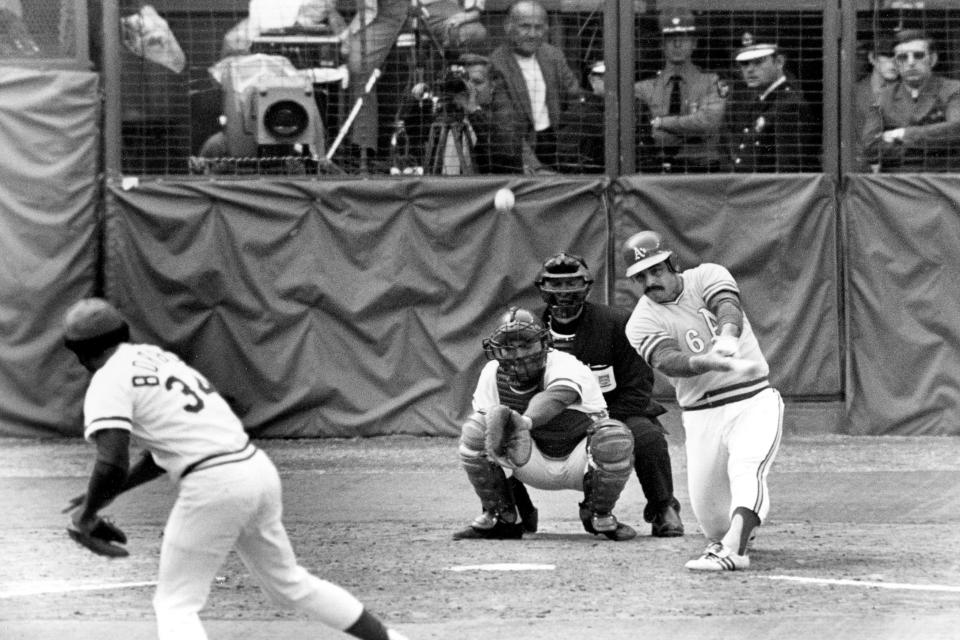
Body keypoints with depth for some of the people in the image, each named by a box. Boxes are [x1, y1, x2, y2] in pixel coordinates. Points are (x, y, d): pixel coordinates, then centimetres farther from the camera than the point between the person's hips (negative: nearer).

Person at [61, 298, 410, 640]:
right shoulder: (156, 357, 22)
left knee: (175, 605, 1)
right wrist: (108, 493, 27)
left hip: (213, 484, -8)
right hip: (258, 468, 8)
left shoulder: (108, 381, -4)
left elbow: (112, 465, -17)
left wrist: (87, 513, 0)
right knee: (289, 583, 25)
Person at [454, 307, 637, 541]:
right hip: (536, 465, 3)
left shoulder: (564, 366, -28)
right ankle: (499, 517, -2)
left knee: (614, 437, -37)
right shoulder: (492, 375, -10)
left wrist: (524, 422, -74)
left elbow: (556, 398, -51)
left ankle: (599, 516, -7)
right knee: (474, 430, -20)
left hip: (579, 462, -3)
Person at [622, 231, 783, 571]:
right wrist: (707, 362, -44)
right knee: (709, 515, 0)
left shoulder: (707, 276, -1)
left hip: (754, 401, -2)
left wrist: (728, 336, -47)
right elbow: (667, 361, -22)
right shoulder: (642, 322, -3)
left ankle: (733, 548, -41)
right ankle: (728, 538, 32)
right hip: (702, 416, 2)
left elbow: (728, 307, -23)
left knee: (746, 467, -28)